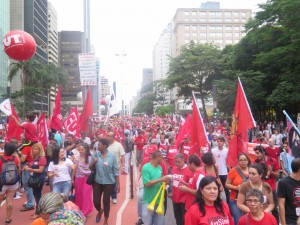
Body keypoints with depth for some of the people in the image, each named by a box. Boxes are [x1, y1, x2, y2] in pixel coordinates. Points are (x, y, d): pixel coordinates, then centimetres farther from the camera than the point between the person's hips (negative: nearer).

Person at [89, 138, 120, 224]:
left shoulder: (112, 156, -10)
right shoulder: (96, 155, -4)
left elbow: (116, 171, -5)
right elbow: (90, 168, 3)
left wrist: (118, 184, -4)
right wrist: (93, 163, -19)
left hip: (109, 183, -2)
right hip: (97, 182, 2)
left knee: (106, 201, 9)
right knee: (96, 201, 7)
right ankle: (100, 211, 44)